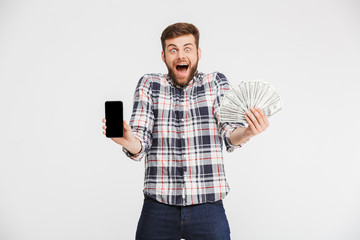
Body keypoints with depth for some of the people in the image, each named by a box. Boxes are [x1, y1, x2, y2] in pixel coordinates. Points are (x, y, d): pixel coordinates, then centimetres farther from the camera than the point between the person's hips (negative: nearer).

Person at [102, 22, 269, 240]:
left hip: (208, 206, 0)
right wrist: (128, 141, -27)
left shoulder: (216, 82, 5)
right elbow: (140, 145, -3)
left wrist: (247, 133, -29)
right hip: (158, 206, 0)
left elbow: (231, 135, -6)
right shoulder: (149, 85, 5)